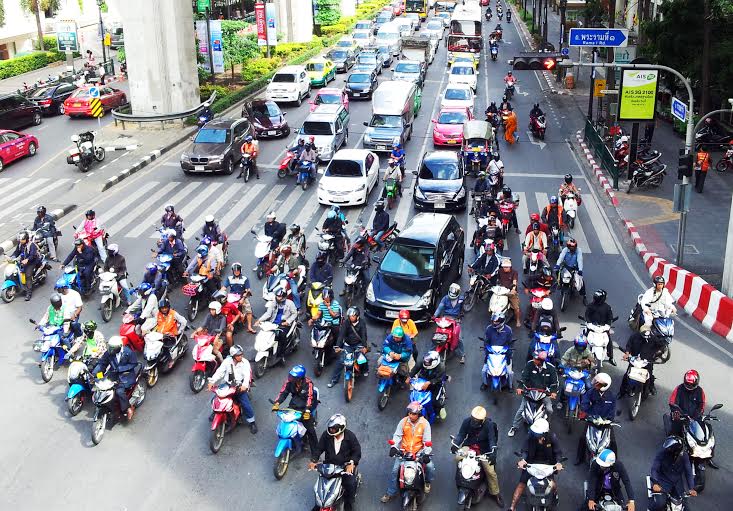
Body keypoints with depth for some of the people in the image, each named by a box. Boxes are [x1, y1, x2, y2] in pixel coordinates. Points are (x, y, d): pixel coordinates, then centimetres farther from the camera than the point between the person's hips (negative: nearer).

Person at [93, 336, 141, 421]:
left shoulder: (128, 352, -16)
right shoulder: (109, 353, -6)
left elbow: (133, 364, -10)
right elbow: (101, 363, 1)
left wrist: (120, 368, -19)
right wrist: (93, 373, -14)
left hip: (126, 375, -6)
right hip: (114, 374, 6)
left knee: (119, 391, -27)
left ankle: (128, 408, -8)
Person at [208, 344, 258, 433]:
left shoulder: (245, 362, -5)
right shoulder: (227, 361, 0)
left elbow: (247, 375, -16)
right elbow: (219, 372, -7)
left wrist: (245, 385, -35)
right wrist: (212, 381, -21)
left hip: (240, 387, -2)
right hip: (227, 385, 2)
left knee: (246, 404, -14)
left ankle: (252, 422, 4)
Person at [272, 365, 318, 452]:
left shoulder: (308, 383, -23)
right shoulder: (290, 381, -9)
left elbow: (310, 397, -31)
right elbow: (283, 392, -11)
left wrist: (307, 410, -44)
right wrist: (276, 403, -28)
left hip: (306, 406, -5)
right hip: (294, 404, 5)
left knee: (310, 429, -12)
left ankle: (315, 453, -5)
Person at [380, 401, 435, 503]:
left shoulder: (424, 423, -7)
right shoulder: (403, 421, -3)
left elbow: (427, 440, -10)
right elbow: (397, 435, -4)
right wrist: (393, 447, -21)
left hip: (419, 451, -1)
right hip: (404, 451, 1)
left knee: (430, 466, -19)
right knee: (395, 470, -9)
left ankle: (427, 482, 15)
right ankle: (391, 493, 8)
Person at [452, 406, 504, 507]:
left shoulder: (489, 424, -19)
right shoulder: (467, 421, -12)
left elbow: (492, 439, -23)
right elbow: (461, 434, -8)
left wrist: (493, 453, -38)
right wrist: (455, 445, -26)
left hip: (483, 449, -2)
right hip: (469, 445, 2)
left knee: (490, 471, -12)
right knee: (458, 458, -23)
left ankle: (495, 493, 10)